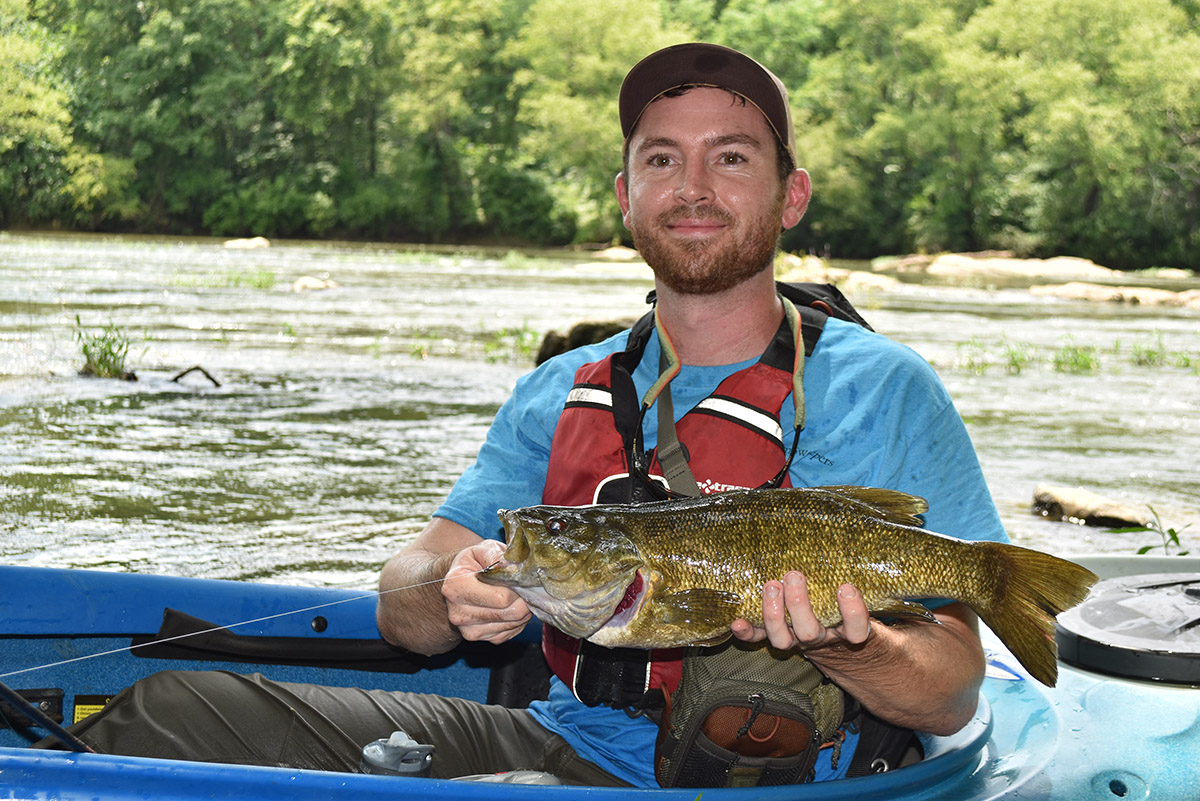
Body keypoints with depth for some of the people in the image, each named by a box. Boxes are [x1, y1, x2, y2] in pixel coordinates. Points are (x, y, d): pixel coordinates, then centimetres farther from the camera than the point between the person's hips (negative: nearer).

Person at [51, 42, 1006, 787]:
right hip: (555, 740, 5)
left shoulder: (880, 390, -3)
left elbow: (952, 697, -5)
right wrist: (452, 594, -18)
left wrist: (842, 644, -27)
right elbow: (400, 602, 6)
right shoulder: (560, 396, 12)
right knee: (175, 706, -11)